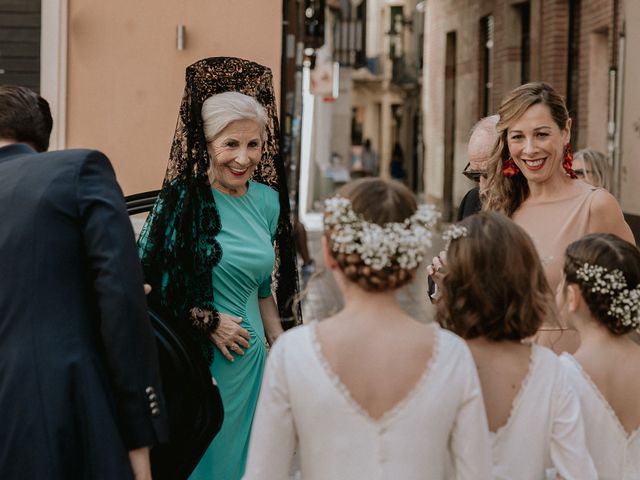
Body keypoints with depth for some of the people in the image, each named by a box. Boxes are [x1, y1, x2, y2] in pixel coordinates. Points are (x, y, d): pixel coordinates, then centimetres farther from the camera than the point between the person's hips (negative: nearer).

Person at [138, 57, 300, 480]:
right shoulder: (183, 198, -11)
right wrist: (208, 321, -13)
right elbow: (148, 277, -13)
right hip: (196, 359, -5)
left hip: (251, 359, 6)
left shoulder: (267, 200, 6)